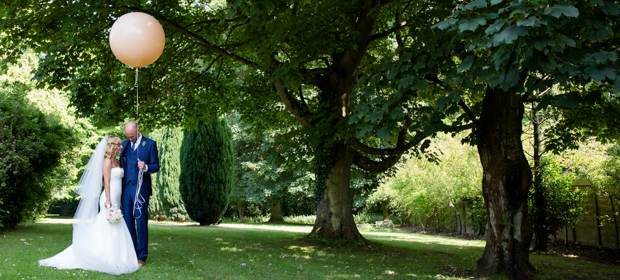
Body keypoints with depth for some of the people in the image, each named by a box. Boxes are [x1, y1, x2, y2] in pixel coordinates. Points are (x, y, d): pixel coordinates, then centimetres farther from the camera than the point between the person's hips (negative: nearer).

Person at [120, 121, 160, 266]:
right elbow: (122, 165, 19)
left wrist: (146, 167, -21)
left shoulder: (150, 144, -1)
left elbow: (156, 166, -1)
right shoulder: (124, 144, 13)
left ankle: (142, 255, 7)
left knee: (141, 221, -1)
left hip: (140, 189, -4)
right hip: (126, 188, 5)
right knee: (128, 221, 7)